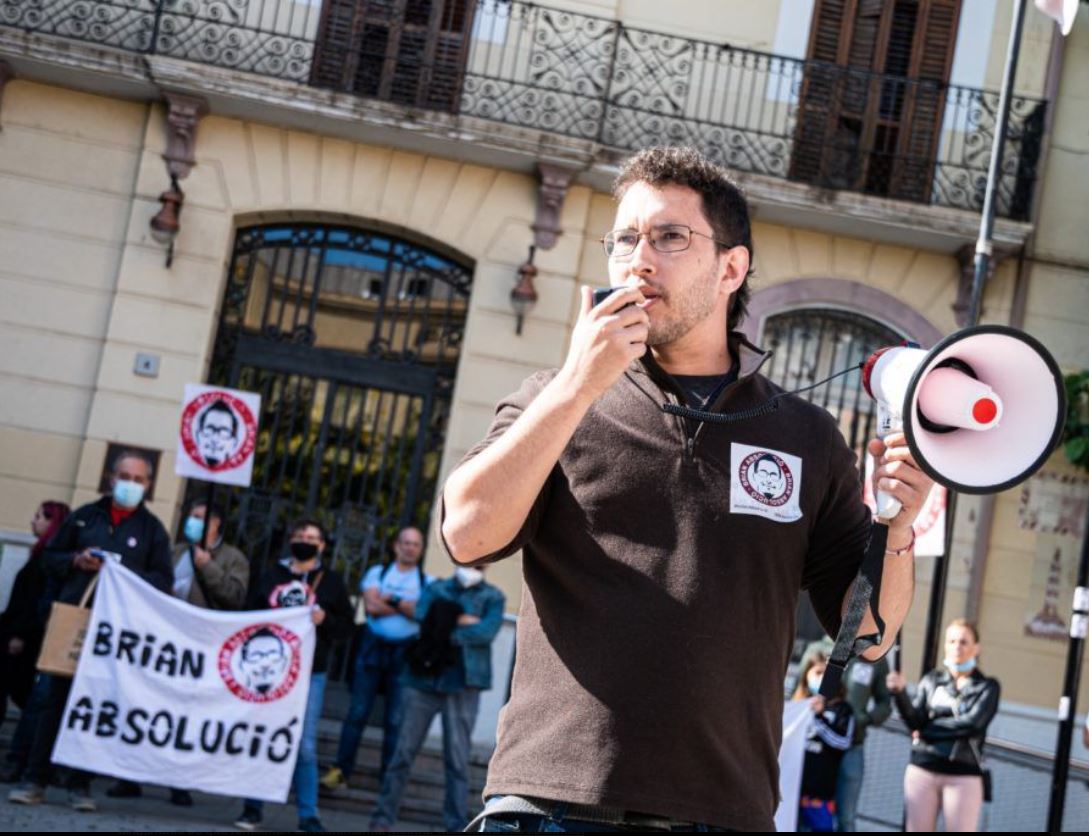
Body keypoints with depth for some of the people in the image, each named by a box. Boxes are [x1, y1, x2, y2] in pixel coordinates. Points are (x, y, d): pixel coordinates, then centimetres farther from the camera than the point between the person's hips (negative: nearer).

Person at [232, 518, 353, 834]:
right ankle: (253, 807, 12)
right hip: (268, 669, 2)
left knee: (305, 745, -2)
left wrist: (325, 620, -14)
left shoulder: (331, 581, 8)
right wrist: (250, 653, -3)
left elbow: (346, 627, 6)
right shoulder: (271, 577, 12)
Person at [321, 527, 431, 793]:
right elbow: (372, 605, -7)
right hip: (373, 647, 0)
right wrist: (407, 607, -7)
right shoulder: (377, 573, 10)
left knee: (396, 719, 1)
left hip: (405, 652, 0)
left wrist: (391, 600, -9)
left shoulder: (426, 582, 8)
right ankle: (341, 770, 1)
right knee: (358, 711, -3)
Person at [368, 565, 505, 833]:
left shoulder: (493, 597, 7)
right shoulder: (435, 589, 13)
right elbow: (423, 620, -4)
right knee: (404, 751, 3)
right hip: (423, 680, 2)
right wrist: (461, 622, -8)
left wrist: (446, 632, -7)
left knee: (457, 759, 1)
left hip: (463, 685, -1)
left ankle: (456, 825, 6)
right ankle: (383, 818, 10)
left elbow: (487, 631, -11)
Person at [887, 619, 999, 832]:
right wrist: (900, 693, -19)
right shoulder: (931, 680, 10)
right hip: (922, 770, 2)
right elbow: (915, 720, -2)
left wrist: (929, 729, -7)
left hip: (964, 775, -2)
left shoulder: (987, 687, 5)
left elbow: (972, 723, -11)